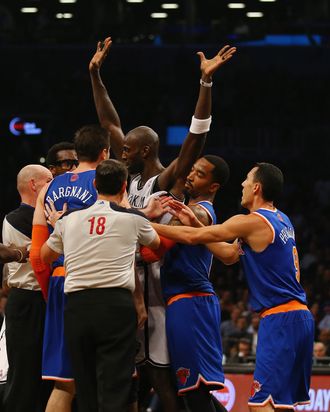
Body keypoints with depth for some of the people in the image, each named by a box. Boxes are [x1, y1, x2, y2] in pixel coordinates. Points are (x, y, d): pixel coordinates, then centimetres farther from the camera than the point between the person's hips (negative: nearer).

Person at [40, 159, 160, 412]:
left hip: (76, 305, 3)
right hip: (116, 303, -3)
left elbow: (44, 256, 30)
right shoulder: (133, 219, 7)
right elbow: (157, 244, 29)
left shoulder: (69, 220, 13)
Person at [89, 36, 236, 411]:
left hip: (158, 283, -7)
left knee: (161, 372, -7)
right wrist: (95, 74, 13)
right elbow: (109, 123, 15)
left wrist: (206, 81, -29)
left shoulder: (170, 180, -8)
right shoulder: (131, 177, 12)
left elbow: (196, 135, -20)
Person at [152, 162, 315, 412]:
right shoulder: (281, 220, 17)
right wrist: (193, 222, 21)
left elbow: (193, 238, -8)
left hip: (279, 318, -10)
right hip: (300, 316, 10)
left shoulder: (252, 222, -11)